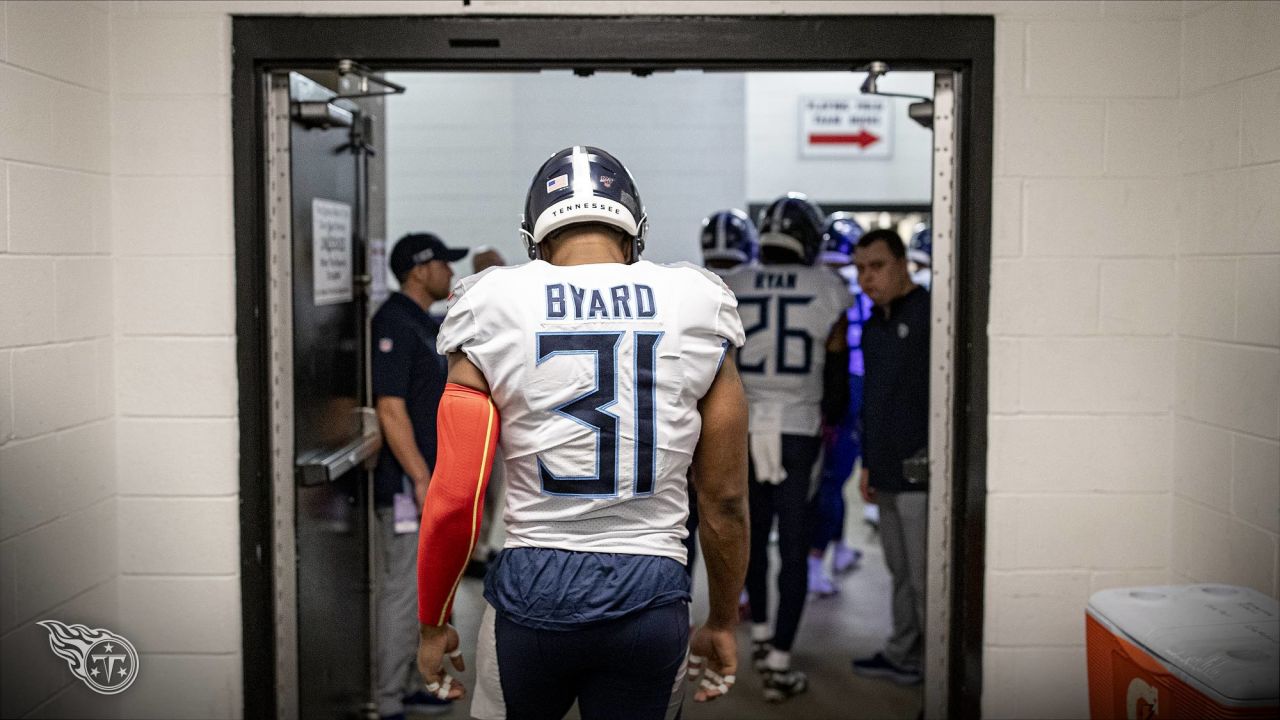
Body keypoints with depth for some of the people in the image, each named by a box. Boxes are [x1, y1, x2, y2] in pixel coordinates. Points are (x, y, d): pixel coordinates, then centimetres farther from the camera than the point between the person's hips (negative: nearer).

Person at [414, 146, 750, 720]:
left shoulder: (497, 316, -4)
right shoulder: (695, 314, 0)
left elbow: (454, 500, -6)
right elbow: (726, 500, 2)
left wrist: (432, 625, 9)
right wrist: (721, 624, 16)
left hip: (534, 590, -1)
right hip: (653, 596, 1)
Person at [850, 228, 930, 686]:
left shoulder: (929, 314, -11)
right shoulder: (873, 326, 17)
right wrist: (869, 463, 22)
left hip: (922, 474, -9)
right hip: (888, 475, 9)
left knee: (925, 578, -4)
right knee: (900, 571, 18)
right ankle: (901, 654, 29)